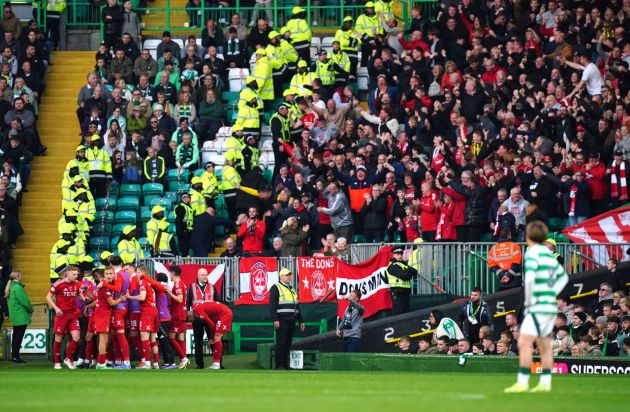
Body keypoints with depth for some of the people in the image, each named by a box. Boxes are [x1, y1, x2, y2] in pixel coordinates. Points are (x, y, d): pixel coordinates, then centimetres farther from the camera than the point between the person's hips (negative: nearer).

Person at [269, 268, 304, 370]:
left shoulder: (292, 290, 22)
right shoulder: (276, 288, -2)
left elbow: (297, 306, 26)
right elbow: (272, 305, -10)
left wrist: (301, 321, 22)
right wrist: (275, 320, -19)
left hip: (291, 321, 7)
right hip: (282, 321, -7)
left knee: (288, 343, 7)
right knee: (281, 343, -8)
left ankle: (285, 364, 12)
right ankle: (279, 365, -7)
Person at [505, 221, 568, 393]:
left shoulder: (532, 253, -10)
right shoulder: (548, 253, 15)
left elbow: (529, 278, -25)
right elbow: (563, 277, 28)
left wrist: (529, 301, -14)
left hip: (538, 307, -9)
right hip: (550, 305, 9)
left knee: (524, 343, -12)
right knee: (544, 346, 12)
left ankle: (522, 383, -17)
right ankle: (545, 383, 11)